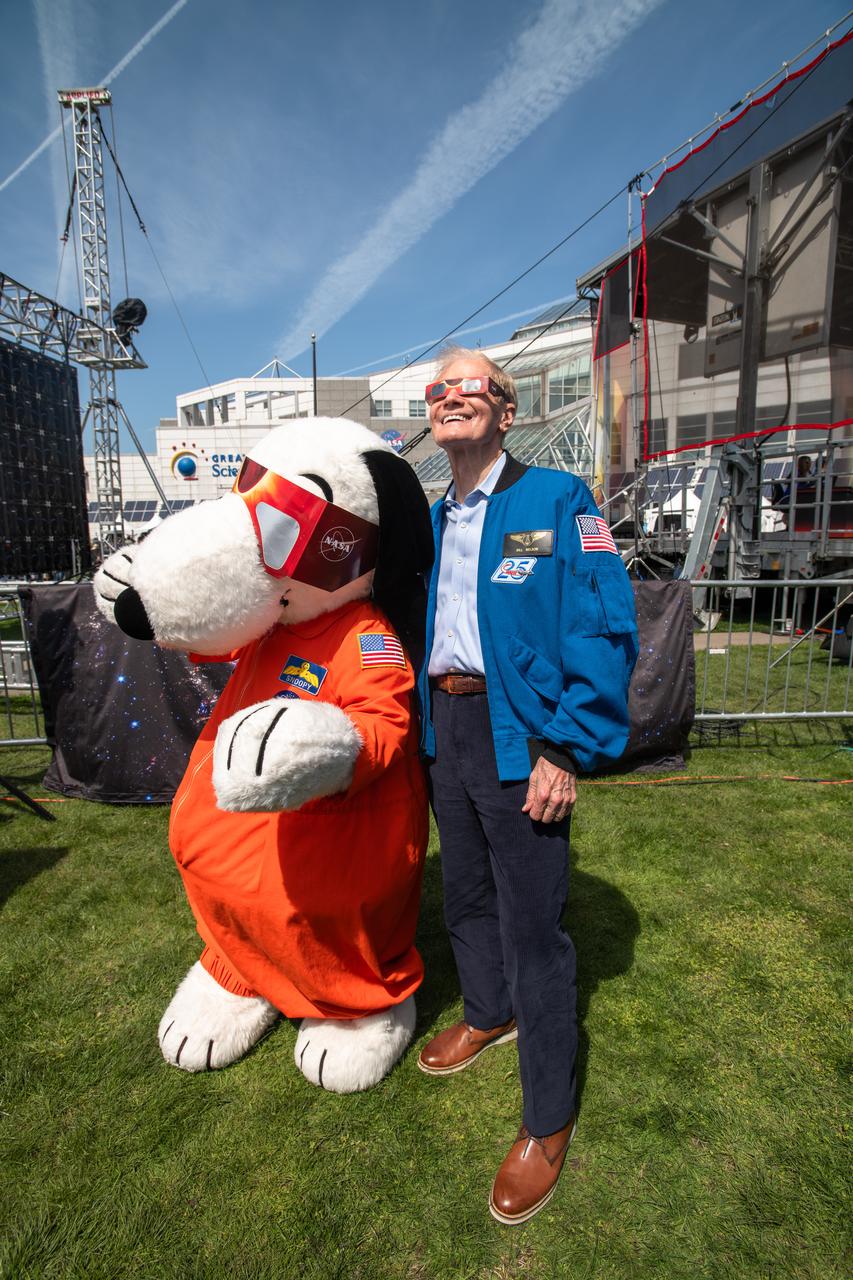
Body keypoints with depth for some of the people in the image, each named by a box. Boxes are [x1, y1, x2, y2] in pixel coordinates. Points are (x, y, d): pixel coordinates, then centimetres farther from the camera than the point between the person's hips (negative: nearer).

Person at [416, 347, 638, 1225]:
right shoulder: (430, 521, 11)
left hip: (518, 738, -6)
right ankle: (487, 1016, 50)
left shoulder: (555, 501, -9)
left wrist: (565, 750, -19)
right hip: (443, 729, 7)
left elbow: (605, 631, -15)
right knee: (465, 895, 23)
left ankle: (548, 1121, 25)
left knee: (531, 929, 3)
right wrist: (421, 719, 12)